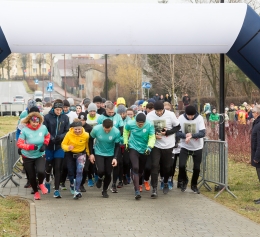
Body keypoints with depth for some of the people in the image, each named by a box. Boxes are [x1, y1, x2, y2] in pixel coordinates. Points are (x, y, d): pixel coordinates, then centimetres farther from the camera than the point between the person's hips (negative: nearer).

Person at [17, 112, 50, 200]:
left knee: (41, 171, -24)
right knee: (31, 176, 9)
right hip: (27, 157, 0)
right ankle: (36, 192, 36)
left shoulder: (43, 128, -13)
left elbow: (47, 136, 8)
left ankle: (41, 184, 12)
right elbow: (19, 144, -18)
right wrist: (30, 147, -31)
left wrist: (45, 145, -9)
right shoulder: (25, 130, -20)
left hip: (40, 156, 0)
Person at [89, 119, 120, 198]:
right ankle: (100, 178, 18)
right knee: (101, 170, -20)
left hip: (110, 154, 1)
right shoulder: (96, 129, -23)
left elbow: (117, 146, -8)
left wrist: (115, 158, -17)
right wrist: (91, 154, -3)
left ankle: (105, 191, 27)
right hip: (99, 153, -1)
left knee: (108, 174, 2)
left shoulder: (116, 132, -22)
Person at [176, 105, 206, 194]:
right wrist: (186, 135, -31)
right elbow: (177, 133, -11)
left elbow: (202, 133, -21)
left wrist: (191, 135, -37)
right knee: (181, 165, -14)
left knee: (197, 168, 5)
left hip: (197, 147, 0)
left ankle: (194, 185, 30)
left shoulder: (199, 118, -15)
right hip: (185, 147, 0)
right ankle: (183, 181, 16)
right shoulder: (181, 118, -12)